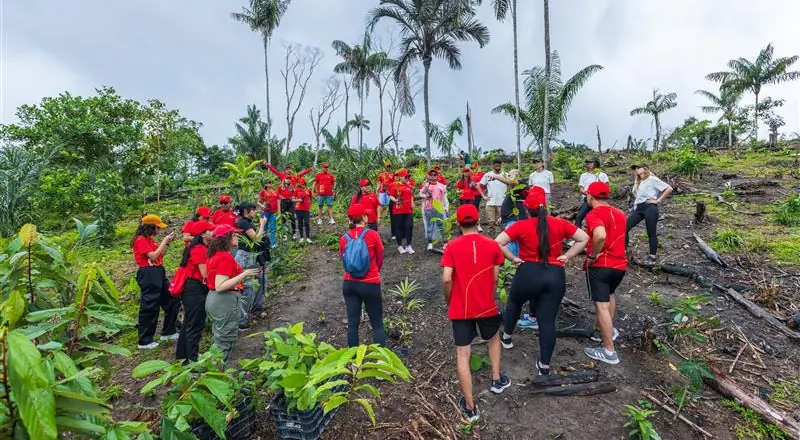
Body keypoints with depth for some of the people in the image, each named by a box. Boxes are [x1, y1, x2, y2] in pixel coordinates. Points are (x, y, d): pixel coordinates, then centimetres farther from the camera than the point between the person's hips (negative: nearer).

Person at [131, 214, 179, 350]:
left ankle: (168, 331, 26)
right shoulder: (141, 240, -13)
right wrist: (164, 241, -13)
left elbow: (160, 254, 17)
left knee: (172, 300, 14)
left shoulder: (150, 239, 15)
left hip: (158, 272, 10)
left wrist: (167, 242, 6)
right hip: (148, 275, -10)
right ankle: (144, 341, 8)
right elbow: (153, 256, -19)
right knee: (149, 308, -3)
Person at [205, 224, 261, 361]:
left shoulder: (214, 255, 10)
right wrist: (244, 275, -26)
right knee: (226, 341, 1)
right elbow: (220, 287, -26)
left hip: (213, 299, 10)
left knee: (219, 339, 21)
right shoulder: (226, 258, -19)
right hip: (225, 301, -10)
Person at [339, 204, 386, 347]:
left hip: (349, 284, 4)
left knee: (352, 323, 11)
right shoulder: (373, 235, -10)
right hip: (370, 284, -3)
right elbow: (380, 260, 1)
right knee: (377, 324, 7)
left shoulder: (344, 238, -1)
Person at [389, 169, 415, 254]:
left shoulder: (409, 185, 13)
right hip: (398, 210, -4)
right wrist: (396, 200, -24)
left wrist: (412, 203, 9)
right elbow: (391, 196, -6)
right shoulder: (395, 185, -4)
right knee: (399, 227, 4)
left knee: (409, 226, 1)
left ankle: (408, 245, 12)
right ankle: (400, 246, 16)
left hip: (409, 210, 5)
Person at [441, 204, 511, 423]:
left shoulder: (452, 246, -10)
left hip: (460, 308, -2)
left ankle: (470, 406, 11)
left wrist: (449, 302, 1)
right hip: (487, 305, 2)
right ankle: (497, 380, 39)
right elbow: (496, 278, 1)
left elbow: (446, 279, -16)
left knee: (462, 354, 7)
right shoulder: (492, 245, -4)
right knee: (494, 337, 32)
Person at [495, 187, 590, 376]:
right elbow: (584, 238, 7)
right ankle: (544, 365, 13)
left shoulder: (521, 226, -6)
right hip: (556, 276, 2)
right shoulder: (559, 223, 2)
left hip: (528, 273, -2)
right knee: (548, 321, 6)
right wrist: (566, 256, 5)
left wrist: (513, 258, -4)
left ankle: (506, 337, 43)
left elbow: (498, 243, -14)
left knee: (514, 302, 27)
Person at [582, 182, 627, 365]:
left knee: (601, 305, -4)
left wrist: (592, 255, -20)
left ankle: (609, 352, -1)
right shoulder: (619, 214, 12)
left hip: (600, 265, -8)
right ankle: (610, 331, 43)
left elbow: (600, 235, -33)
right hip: (620, 264, 8)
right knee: (609, 295, 30)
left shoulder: (594, 214, -14)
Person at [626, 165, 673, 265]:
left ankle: (652, 257, 3)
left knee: (651, 233, -2)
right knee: (625, 228, -8)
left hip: (650, 208, -7)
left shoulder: (652, 179, -1)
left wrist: (658, 201, -8)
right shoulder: (638, 182, 23)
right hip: (638, 208, 7)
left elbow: (669, 189, -8)